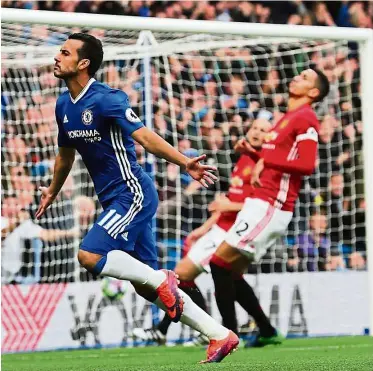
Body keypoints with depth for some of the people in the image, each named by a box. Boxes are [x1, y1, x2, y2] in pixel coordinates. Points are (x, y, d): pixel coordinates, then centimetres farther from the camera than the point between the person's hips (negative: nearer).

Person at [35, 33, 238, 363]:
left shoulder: (106, 99, -16)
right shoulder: (64, 105, 9)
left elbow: (145, 137, -25)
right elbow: (66, 153, 25)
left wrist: (184, 163, -38)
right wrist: (52, 191, 38)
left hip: (133, 194, -8)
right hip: (113, 200, 9)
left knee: (90, 255, -23)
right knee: (145, 287, 7)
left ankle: (162, 281, -6)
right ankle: (220, 336, 13)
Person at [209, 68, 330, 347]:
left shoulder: (306, 119, -9)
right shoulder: (289, 118, 21)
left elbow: (307, 165, -20)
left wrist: (266, 159, -15)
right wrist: (253, 153, 12)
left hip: (270, 207, -10)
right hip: (262, 203, 10)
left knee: (219, 261, -14)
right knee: (230, 270, 9)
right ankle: (267, 331, 16)